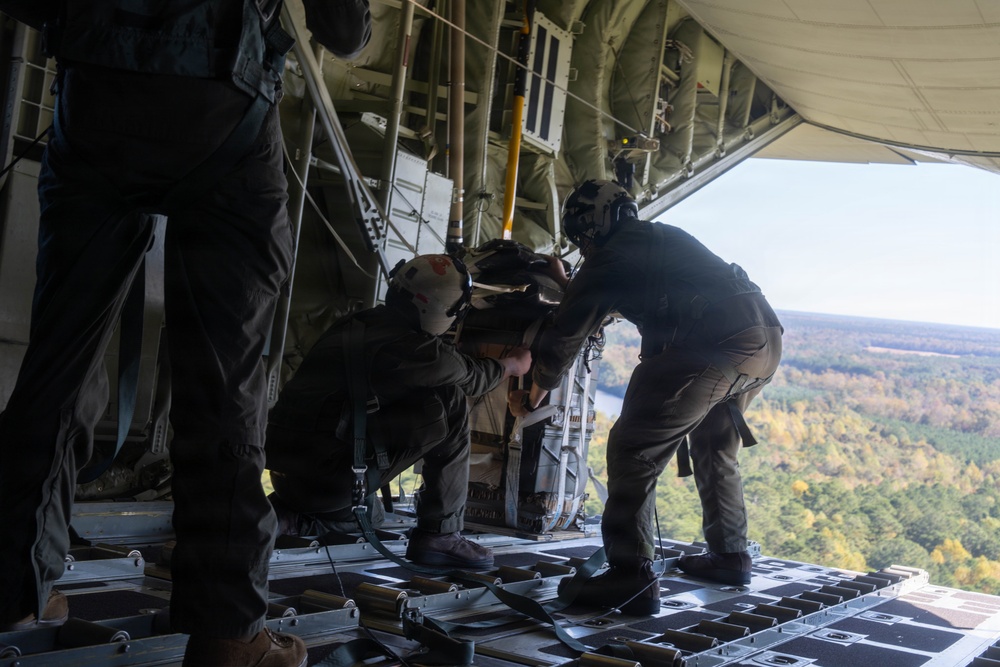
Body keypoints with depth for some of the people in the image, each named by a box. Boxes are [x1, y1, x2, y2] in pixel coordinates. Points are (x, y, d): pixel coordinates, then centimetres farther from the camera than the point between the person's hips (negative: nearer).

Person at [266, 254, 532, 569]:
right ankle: (440, 535, 2)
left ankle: (284, 514, 12)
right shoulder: (414, 348, -12)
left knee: (364, 514, 38)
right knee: (450, 404, -4)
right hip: (328, 477, -8)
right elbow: (474, 377, 9)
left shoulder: (354, 324, 11)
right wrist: (515, 363, 30)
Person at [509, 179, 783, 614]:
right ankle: (729, 555, 35)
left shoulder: (608, 261, 7)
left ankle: (631, 576, -9)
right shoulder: (668, 237, 29)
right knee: (714, 446, 27)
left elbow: (564, 337, 13)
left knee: (633, 450, -3)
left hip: (716, 345, -9)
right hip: (768, 337, 9)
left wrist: (533, 395, 29)